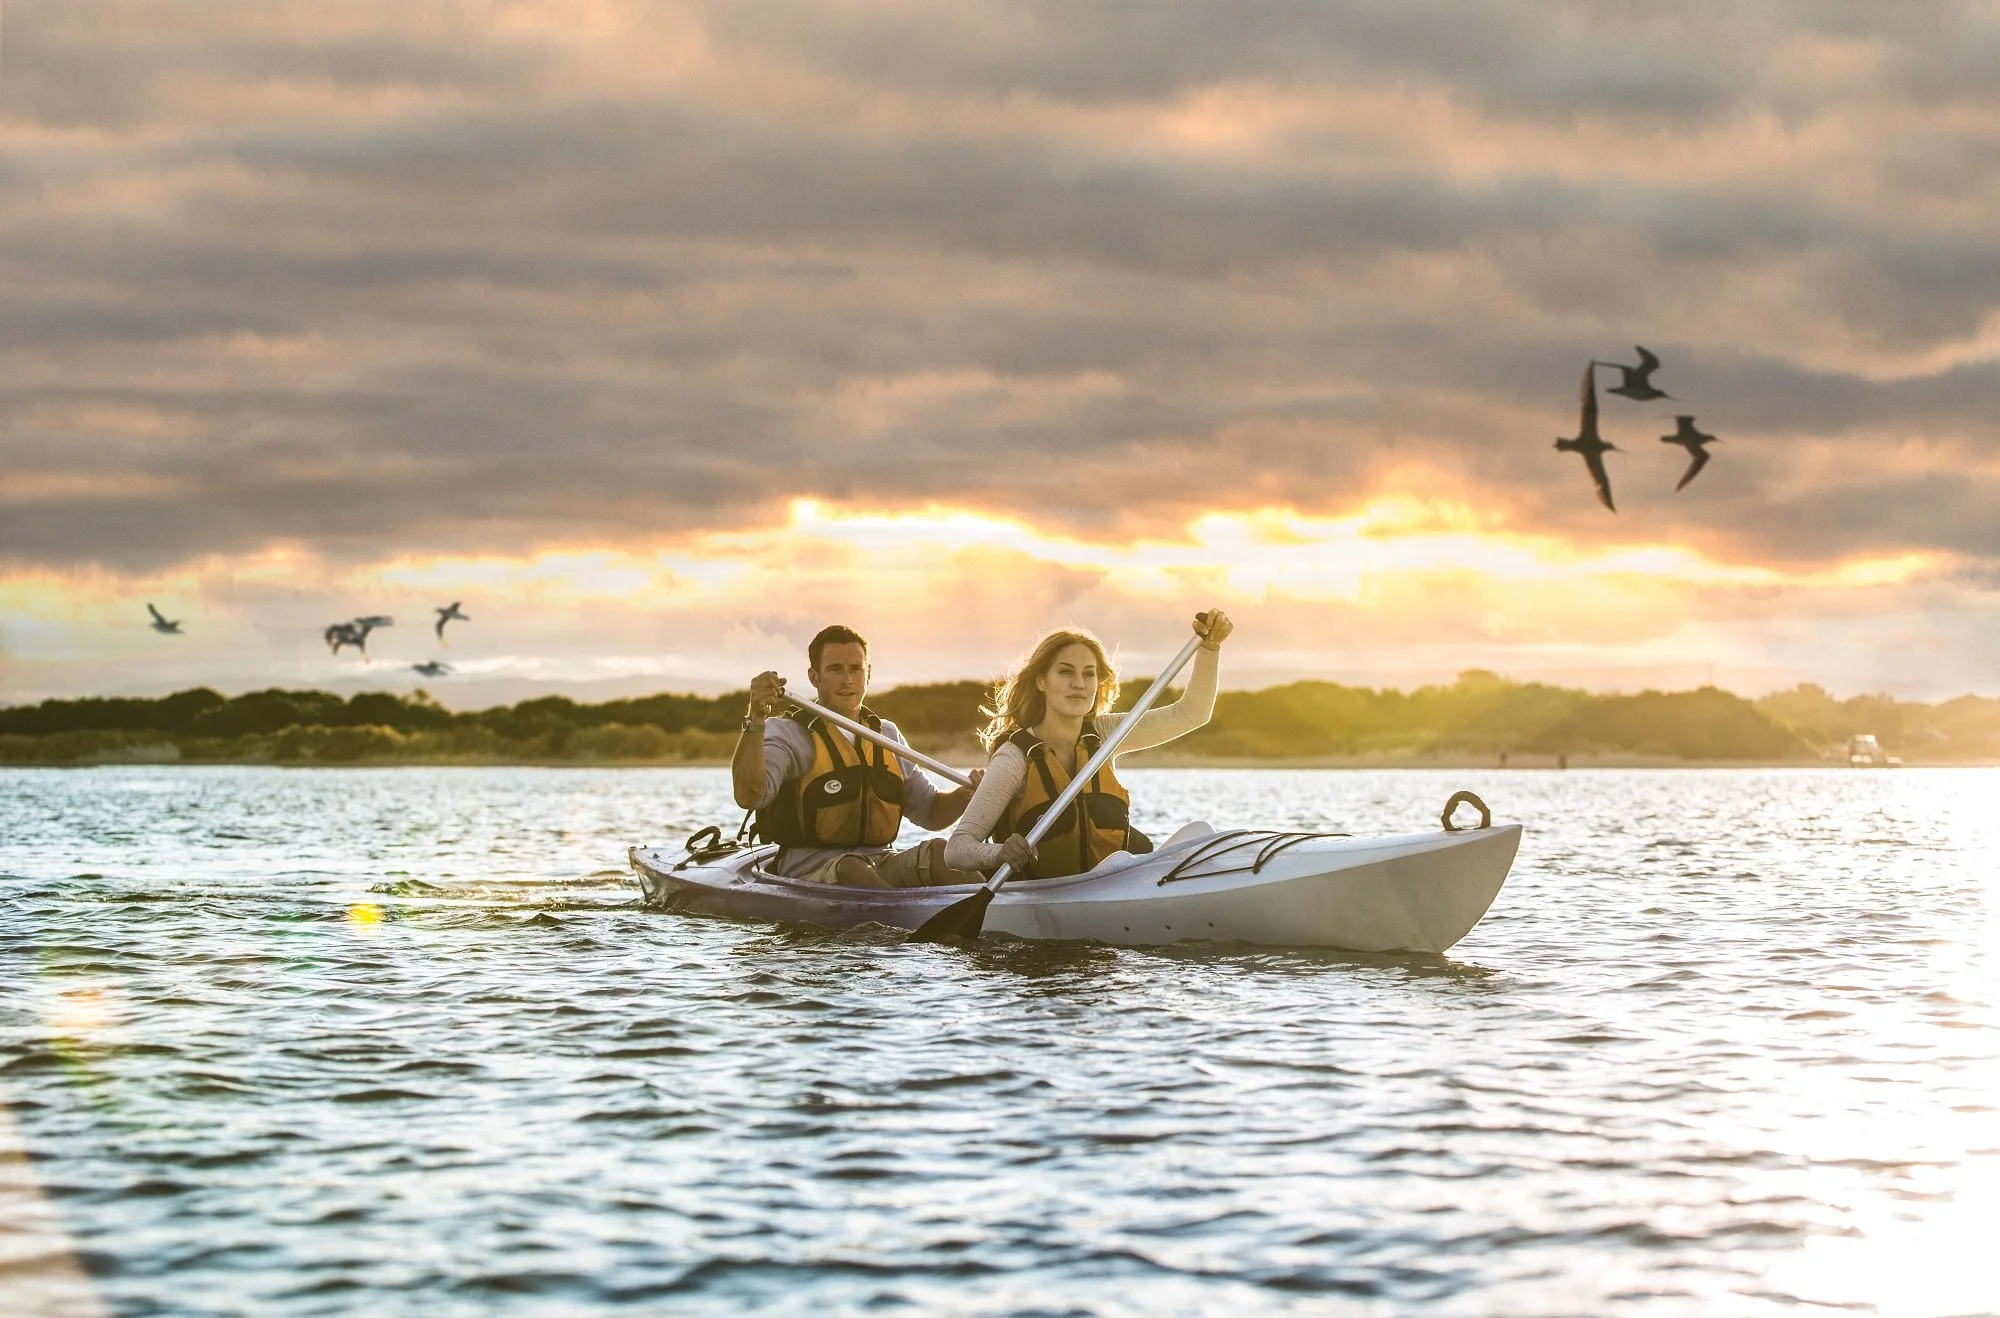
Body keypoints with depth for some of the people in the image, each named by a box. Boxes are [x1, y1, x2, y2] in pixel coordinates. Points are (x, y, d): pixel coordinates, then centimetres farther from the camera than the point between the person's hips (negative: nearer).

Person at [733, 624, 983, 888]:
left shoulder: (888, 735, 20)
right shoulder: (789, 734, 1)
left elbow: (930, 812, 25)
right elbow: (749, 796, -18)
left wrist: (966, 795, 2)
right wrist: (755, 720, -30)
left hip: (880, 867, 5)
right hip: (809, 874, -5)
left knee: (937, 851, -25)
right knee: (852, 869, -38)